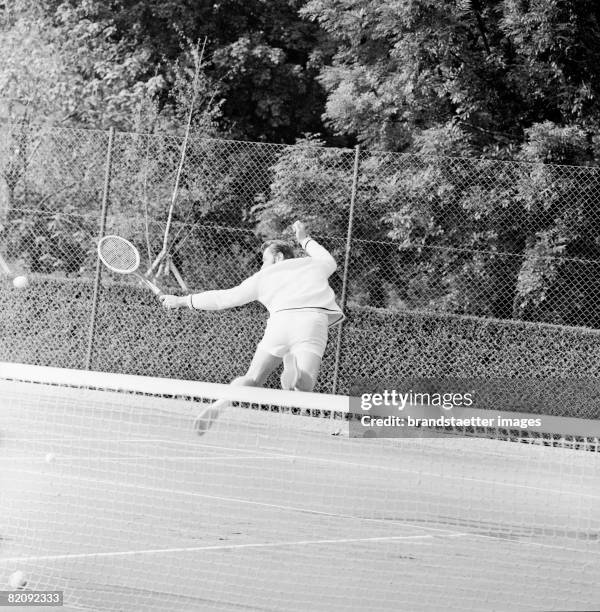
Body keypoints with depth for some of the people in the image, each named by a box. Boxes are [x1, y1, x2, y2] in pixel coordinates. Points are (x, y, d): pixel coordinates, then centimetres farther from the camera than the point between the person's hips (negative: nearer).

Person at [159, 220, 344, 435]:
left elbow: (224, 298, 28)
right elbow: (329, 260, 57)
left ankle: (224, 400, -19)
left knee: (252, 379, 10)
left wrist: (183, 300, 39)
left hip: (280, 319, 0)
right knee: (304, 386, -16)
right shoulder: (314, 264, 31)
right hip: (313, 318, 0)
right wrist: (305, 240, 71)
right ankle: (295, 376, -51)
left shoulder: (264, 277, 26)